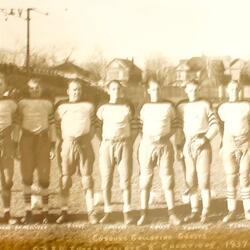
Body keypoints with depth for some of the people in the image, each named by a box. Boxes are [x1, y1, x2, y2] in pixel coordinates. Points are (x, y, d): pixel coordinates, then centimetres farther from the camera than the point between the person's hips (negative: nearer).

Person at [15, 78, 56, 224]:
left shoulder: (48, 104, 10)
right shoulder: (22, 103, 10)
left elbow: (52, 126, 9)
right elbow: (18, 124, 9)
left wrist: (53, 146, 3)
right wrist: (17, 145, 3)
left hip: (43, 140, 0)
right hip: (26, 140, 1)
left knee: (44, 176, 0)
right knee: (27, 176, 1)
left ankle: (45, 211, 9)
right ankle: (28, 212, 7)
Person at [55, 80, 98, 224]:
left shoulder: (89, 106, 14)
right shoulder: (61, 107, 12)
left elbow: (93, 125, 14)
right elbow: (57, 127, 11)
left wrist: (88, 139, 2)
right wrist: (64, 140, 0)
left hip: (84, 144, 0)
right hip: (67, 144, 0)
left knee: (87, 178, -2)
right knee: (65, 178, 0)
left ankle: (91, 212, 0)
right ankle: (64, 212, 8)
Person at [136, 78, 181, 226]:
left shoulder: (169, 106, 5)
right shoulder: (144, 107, 7)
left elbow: (174, 125, 9)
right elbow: (140, 126, 12)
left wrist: (165, 136, -4)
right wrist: (149, 136, -2)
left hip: (165, 145, 0)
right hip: (147, 144, 1)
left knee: (168, 180, 0)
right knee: (145, 180, 2)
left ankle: (172, 214, 5)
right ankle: (144, 214, 7)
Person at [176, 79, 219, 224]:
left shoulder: (205, 105, 2)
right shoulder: (181, 107, 10)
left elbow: (215, 125, -1)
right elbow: (179, 128, 11)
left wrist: (205, 138, -14)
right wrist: (179, 146, 5)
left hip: (203, 145, -3)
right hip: (188, 146, 3)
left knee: (204, 179, -6)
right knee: (191, 180, 5)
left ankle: (206, 213, 0)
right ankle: (195, 212, 13)